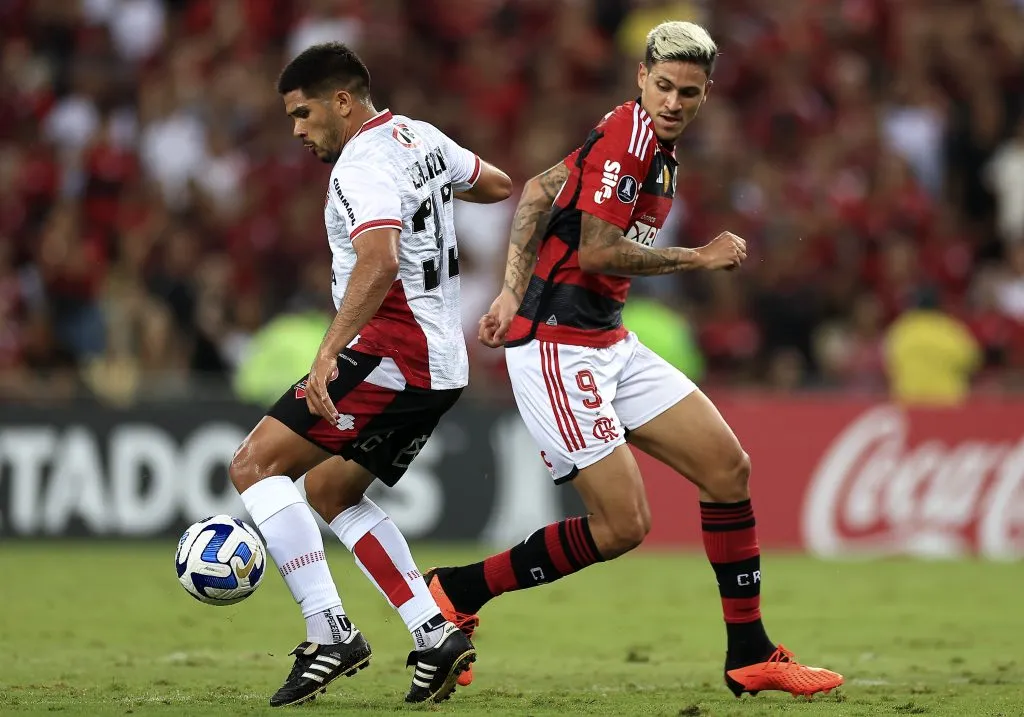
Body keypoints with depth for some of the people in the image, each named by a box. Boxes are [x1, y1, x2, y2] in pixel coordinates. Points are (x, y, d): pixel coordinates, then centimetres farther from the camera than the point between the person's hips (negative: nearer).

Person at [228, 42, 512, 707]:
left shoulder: (363, 165, -16)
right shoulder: (421, 137, 13)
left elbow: (379, 263, -33)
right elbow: (499, 185, 30)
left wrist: (328, 354, -40)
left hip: (391, 353, -10)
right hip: (441, 362, 10)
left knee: (255, 464, -11)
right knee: (329, 491, 21)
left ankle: (330, 632, -19)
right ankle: (437, 638, 10)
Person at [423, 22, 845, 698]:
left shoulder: (655, 144, 13)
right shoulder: (627, 135, -16)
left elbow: (538, 192, 16)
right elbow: (596, 250, -22)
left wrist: (515, 294, 9)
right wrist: (700, 257, -10)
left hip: (608, 343, 10)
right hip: (558, 345, -10)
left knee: (729, 468, 7)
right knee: (622, 526, -10)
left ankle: (750, 655, 14)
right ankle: (457, 591, 5)